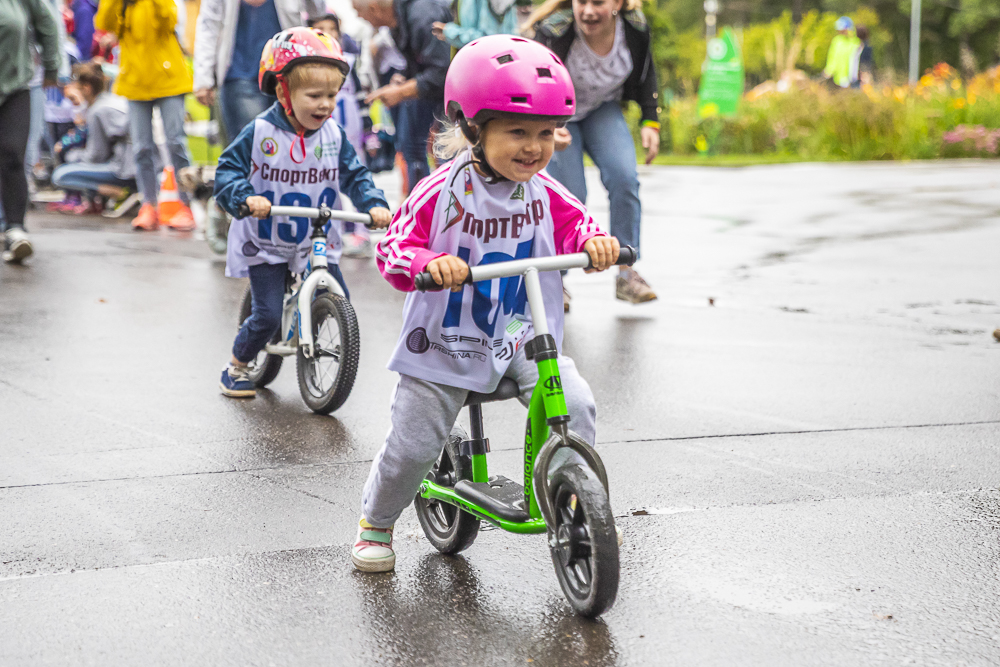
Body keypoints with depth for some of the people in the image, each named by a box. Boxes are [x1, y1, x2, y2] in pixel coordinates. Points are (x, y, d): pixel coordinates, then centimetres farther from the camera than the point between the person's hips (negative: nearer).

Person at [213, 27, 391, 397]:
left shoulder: (334, 135, -2)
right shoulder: (260, 132, -14)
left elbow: (355, 175, 3)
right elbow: (227, 169, -11)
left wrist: (374, 204, -15)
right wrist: (246, 196, -31)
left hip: (317, 241, 4)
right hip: (265, 244, -4)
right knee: (268, 316, -8)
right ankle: (236, 367, 17)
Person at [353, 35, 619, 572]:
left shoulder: (543, 193, -3)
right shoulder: (443, 192, -15)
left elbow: (574, 227, 4)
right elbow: (394, 246, -15)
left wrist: (594, 242, -20)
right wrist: (428, 262, -37)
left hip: (525, 336, 3)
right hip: (447, 340, -3)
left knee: (574, 405, -20)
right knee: (413, 443, 2)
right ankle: (374, 524, 30)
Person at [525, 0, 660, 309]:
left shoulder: (635, 28, -18)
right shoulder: (552, 32, -31)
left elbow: (645, 75, 3)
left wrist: (651, 122, -3)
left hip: (602, 110, 3)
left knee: (624, 178, -20)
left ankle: (626, 273, -10)